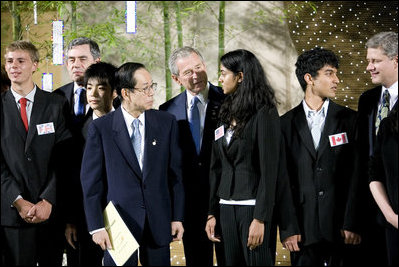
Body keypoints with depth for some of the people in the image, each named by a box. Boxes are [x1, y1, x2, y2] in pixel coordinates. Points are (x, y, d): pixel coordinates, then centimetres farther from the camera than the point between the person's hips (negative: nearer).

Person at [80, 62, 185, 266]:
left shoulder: (166, 122, 4)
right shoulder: (100, 128, -4)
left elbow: (175, 173, 7)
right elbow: (91, 181, -2)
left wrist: (177, 218, 4)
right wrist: (97, 226, -5)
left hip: (158, 222, 2)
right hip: (118, 221, -2)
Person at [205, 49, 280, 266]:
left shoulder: (264, 114, -9)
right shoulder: (225, 114, 13)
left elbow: (269, 170, -13)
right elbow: (216, 168, 14)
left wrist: (260, 219, -18)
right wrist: (212, 213, 9)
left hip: (253, 206, -7)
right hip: (227, 207, 7)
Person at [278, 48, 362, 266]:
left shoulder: (349, 119, 6)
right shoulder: (286, 124, 7)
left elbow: (356, 175, 0)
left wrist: (352, 224, -8)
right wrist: (288, 228, -5)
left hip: (339, 225, 0)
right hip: (303, 228, 0)